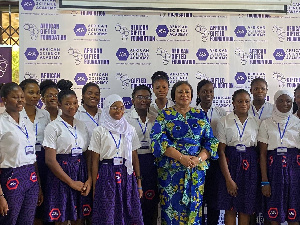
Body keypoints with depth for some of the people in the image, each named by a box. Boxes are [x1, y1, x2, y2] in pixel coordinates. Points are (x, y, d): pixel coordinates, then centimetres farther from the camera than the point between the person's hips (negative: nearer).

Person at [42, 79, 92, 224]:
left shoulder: (82, 126, 11)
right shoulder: (53, 127, -4)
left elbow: (88, 155, 8)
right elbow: (50, 160, -11)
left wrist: (89, 179, -7)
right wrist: (71, 182, -12)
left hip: (82, 172, 5)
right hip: (61, 175, -4)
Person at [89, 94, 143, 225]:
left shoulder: (130, 130, 8)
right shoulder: (99, 131, 0)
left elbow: (135, 157, 9)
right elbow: (95, 161, 0)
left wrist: (139, 183, 6)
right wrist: (94, 187, -2)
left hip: (127, 175, 3)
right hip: (107, 175, -2)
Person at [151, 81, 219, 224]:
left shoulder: (200, 115, 12)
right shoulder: (164, 115, 4)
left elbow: (210, 141, 7)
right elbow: (158, 141, -7)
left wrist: (199, 159, -11)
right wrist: (181, 157, -16)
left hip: (197, 170, 2)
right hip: (171, 170, -2)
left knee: (194, 208, 5)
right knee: (173, 208, -2)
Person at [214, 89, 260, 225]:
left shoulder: (257, 122, 6)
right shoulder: (224, 122, -1)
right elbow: (221, 151, -5)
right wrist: (228, 179, -12)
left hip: (250, 164, 2)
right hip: (230, 163, -1)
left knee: (246, 209, 6)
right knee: (230, 208, 2)